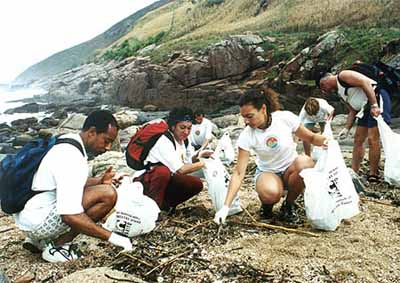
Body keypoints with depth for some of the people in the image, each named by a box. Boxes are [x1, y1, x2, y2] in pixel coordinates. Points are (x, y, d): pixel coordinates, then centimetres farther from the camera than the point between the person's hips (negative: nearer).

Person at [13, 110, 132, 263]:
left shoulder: (67, 142, 7)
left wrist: (100, 180, 6)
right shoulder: (72, 159, -23)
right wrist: (111, 237, -23)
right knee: (107, 194, -19)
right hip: (38, 222, -10)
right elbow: (70, 216, -28)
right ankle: (58, 246, -6)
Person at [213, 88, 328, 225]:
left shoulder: (286, 118, -18)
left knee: (304, 162, -35)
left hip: (291, 170, 2)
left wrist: (324, 140, -27)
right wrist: (226, 207, -27)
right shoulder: (246, 136, -19)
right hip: (267, 172, -2)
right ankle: (267, 204, 3)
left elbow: (311, 137, -2)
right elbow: (239, 173, -20)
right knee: (270, 193, -38)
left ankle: (289, 205, -7)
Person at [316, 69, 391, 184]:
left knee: (372, 139, -12)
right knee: (358, 140, 8)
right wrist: (346, 129, 8)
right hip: (366, 108, 10)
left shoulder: (342, 76, -6)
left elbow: (365, 82, -18)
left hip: (378, 99, -10)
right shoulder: (340, 93, 21)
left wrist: (374, 105, -25)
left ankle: (374, 175, -6)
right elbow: (352, 111, 18)